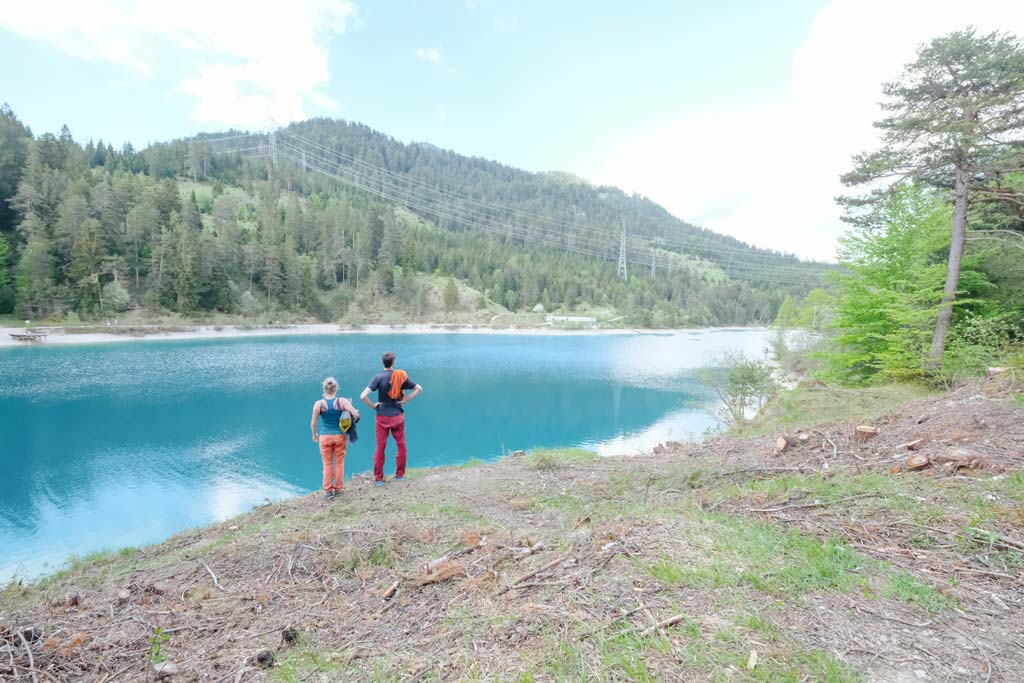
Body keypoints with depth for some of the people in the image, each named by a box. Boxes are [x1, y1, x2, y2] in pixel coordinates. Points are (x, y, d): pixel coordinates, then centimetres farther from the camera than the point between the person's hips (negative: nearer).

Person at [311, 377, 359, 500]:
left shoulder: (318, 404, -9)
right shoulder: (342, 401, -10)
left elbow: (313, 424, -4)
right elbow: (356, 414, -17)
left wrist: (314, 434, 14)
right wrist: (350, 424, 3)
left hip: (325, 437, 0)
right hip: (340, 436, 0)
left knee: (327, 464, 12)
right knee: (339, 463, 14)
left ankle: (328, 491, 15)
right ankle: (338, 489, 23)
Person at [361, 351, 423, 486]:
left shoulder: (378, 377, -11)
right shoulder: (401, 376, -4)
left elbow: (363, 396, -21)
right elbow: (419, 389, 0)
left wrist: (373, 406, -6)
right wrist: (405, 400, 0)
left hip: (382, 417, -1)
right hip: (398, 416, 1)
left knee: (380, 448, 9)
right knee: (401, 446, 15)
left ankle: (378, 479, 15)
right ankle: (400, 474, 23)